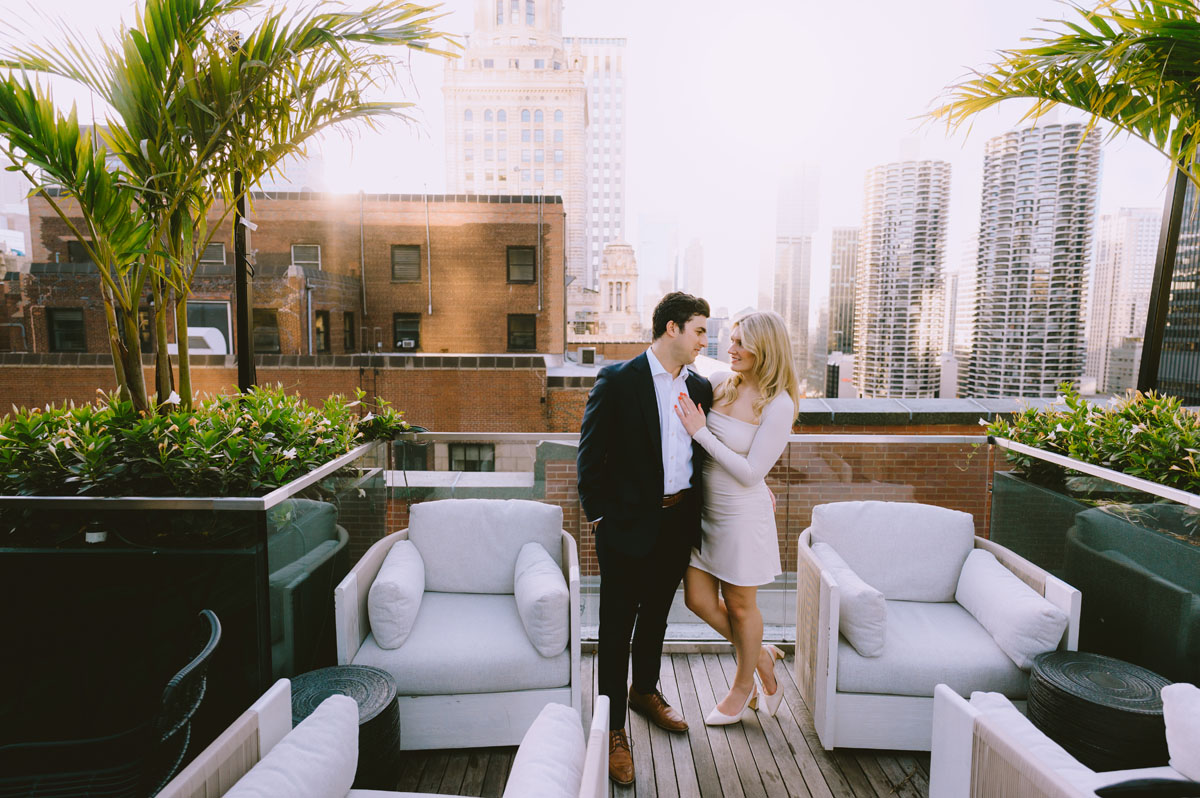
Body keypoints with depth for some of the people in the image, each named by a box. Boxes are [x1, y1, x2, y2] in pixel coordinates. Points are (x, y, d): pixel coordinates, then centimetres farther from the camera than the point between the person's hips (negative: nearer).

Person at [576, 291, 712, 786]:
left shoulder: (699, 387, 7)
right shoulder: (618, 380, -11)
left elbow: (704, 454, 14)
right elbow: (590, 454, -10)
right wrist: (599, 514, -10)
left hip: (679, 522, 6)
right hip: (629, 523, -6)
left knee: (655, 616, 23)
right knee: (616, 628, 5)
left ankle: (645, 691, 46)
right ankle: (613, 730, 21)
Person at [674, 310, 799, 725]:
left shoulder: (778, 404, -17)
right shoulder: (719, 382, -1)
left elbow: (751, 473, -20)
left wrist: (701, 433, -21)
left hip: (742, 513, -6)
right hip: (705, 508, 6)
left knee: (740, 605, 12)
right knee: (698, 600, 12)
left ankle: (743, 684, 39)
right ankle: (761, 657, 37)